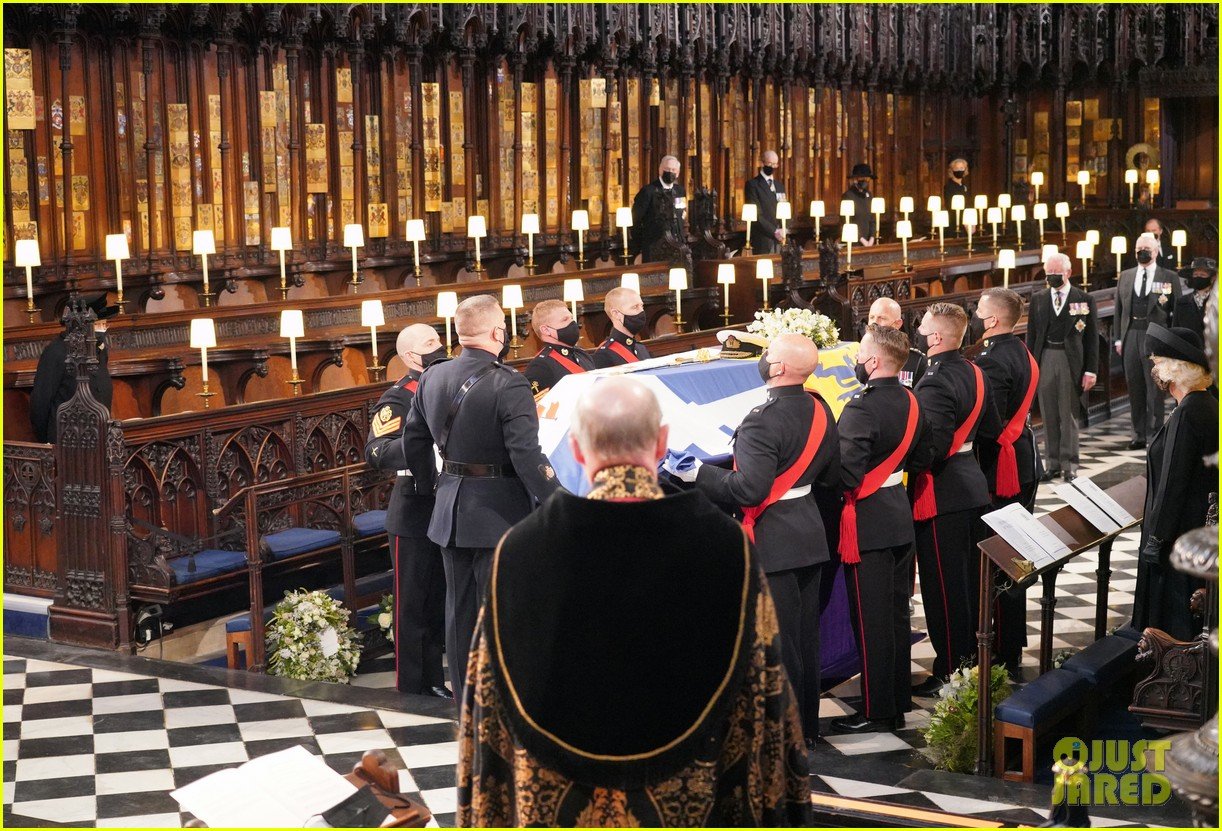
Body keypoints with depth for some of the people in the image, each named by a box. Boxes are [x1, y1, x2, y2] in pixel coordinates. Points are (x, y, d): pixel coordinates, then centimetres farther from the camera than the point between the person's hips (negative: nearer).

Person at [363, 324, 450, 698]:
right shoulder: (398, 398, -12)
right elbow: (376, 453, -25)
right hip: (414, 516, -7)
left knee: (439, 601, 16)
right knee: (412, 604, 2)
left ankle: (434, 682, 27)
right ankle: (409, 689, 12)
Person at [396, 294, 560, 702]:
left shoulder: (432, 378, 3)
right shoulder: (509, 385, -19)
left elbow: (413, 441, 15)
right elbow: (527, 457, -23)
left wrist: (428, 485, 29)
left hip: (450, 511, 7)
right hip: (499, 514, -7)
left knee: (460, 611, 16)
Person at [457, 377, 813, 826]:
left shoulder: (519, 549, -10)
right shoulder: (727, 546, -11)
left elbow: (487, 698, -2)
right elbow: (762, 688, -6)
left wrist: (491, 816, 10)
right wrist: (772, 809, 7)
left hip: (555, 804, 1)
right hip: (686, 804, 0)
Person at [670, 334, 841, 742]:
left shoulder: (764, 421, -23)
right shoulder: (819, 410, 3)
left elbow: (748, 489, -27)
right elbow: (832, 477, 12)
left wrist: (697, 473, -19)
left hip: (773, 544, -8)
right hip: (810, 536, 8)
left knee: (777, 642, 2)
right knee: (806, 636, 18)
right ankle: (807, 725, 30)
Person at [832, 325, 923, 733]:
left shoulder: (862, 409, -22)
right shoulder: (909, 401, 4)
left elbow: (846, 475, -25)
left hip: (868, 526, -8)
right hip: (900, 515, 8)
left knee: (870, 620, 1)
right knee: (896, 612, 16)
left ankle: (876, 711, 9)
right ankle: (899, 700, 27)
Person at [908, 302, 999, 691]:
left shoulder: (935, 384, -22)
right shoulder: (974, 373, 6)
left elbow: (929, 448, -27)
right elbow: (989, 427, 15)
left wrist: (899, 469, -16)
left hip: (940, 494, -9)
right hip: (972, 482, 9)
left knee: (943, 585, 0)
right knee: (970, 577, 18)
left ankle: (950, 671, 7)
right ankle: (973, 656, 30)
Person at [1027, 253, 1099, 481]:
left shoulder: (1084, 300, 1)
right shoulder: (1038, 299, 9)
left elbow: (1092, 337, 0)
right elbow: (1031, 334, 10)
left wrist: (1090, 370, -5)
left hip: (1071, 361, -3)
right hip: (1045, 360, 3)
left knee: (1069, 416, 2)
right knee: (1049, 416, 6)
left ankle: (1069, 466, 8)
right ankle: (1052, 464, 13)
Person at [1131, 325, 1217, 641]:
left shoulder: (1186, 415, -22)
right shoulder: (1209, 405, 7)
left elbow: (1173, 482, -22)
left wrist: (1157, 538, -16)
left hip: (1179, 536, -10)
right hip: (1202, 527, 10)